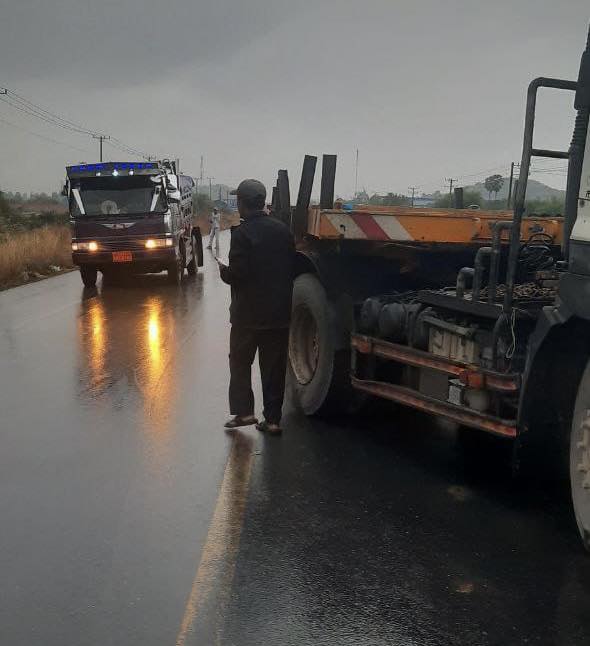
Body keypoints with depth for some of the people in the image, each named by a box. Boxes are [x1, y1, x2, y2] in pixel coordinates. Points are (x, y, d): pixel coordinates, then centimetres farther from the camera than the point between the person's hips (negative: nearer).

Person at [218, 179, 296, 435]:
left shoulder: (242, 233, -15)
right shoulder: (282, 230, 4)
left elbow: (236, 274, -18)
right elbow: (292, 270, 7)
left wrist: (223, 270, 2)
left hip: (248, 312, -5)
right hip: (280, 312, 5)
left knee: (240, 361, 12)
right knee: (274, 366, 11)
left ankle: (243, 411, 6)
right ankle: (273, 419, 13)